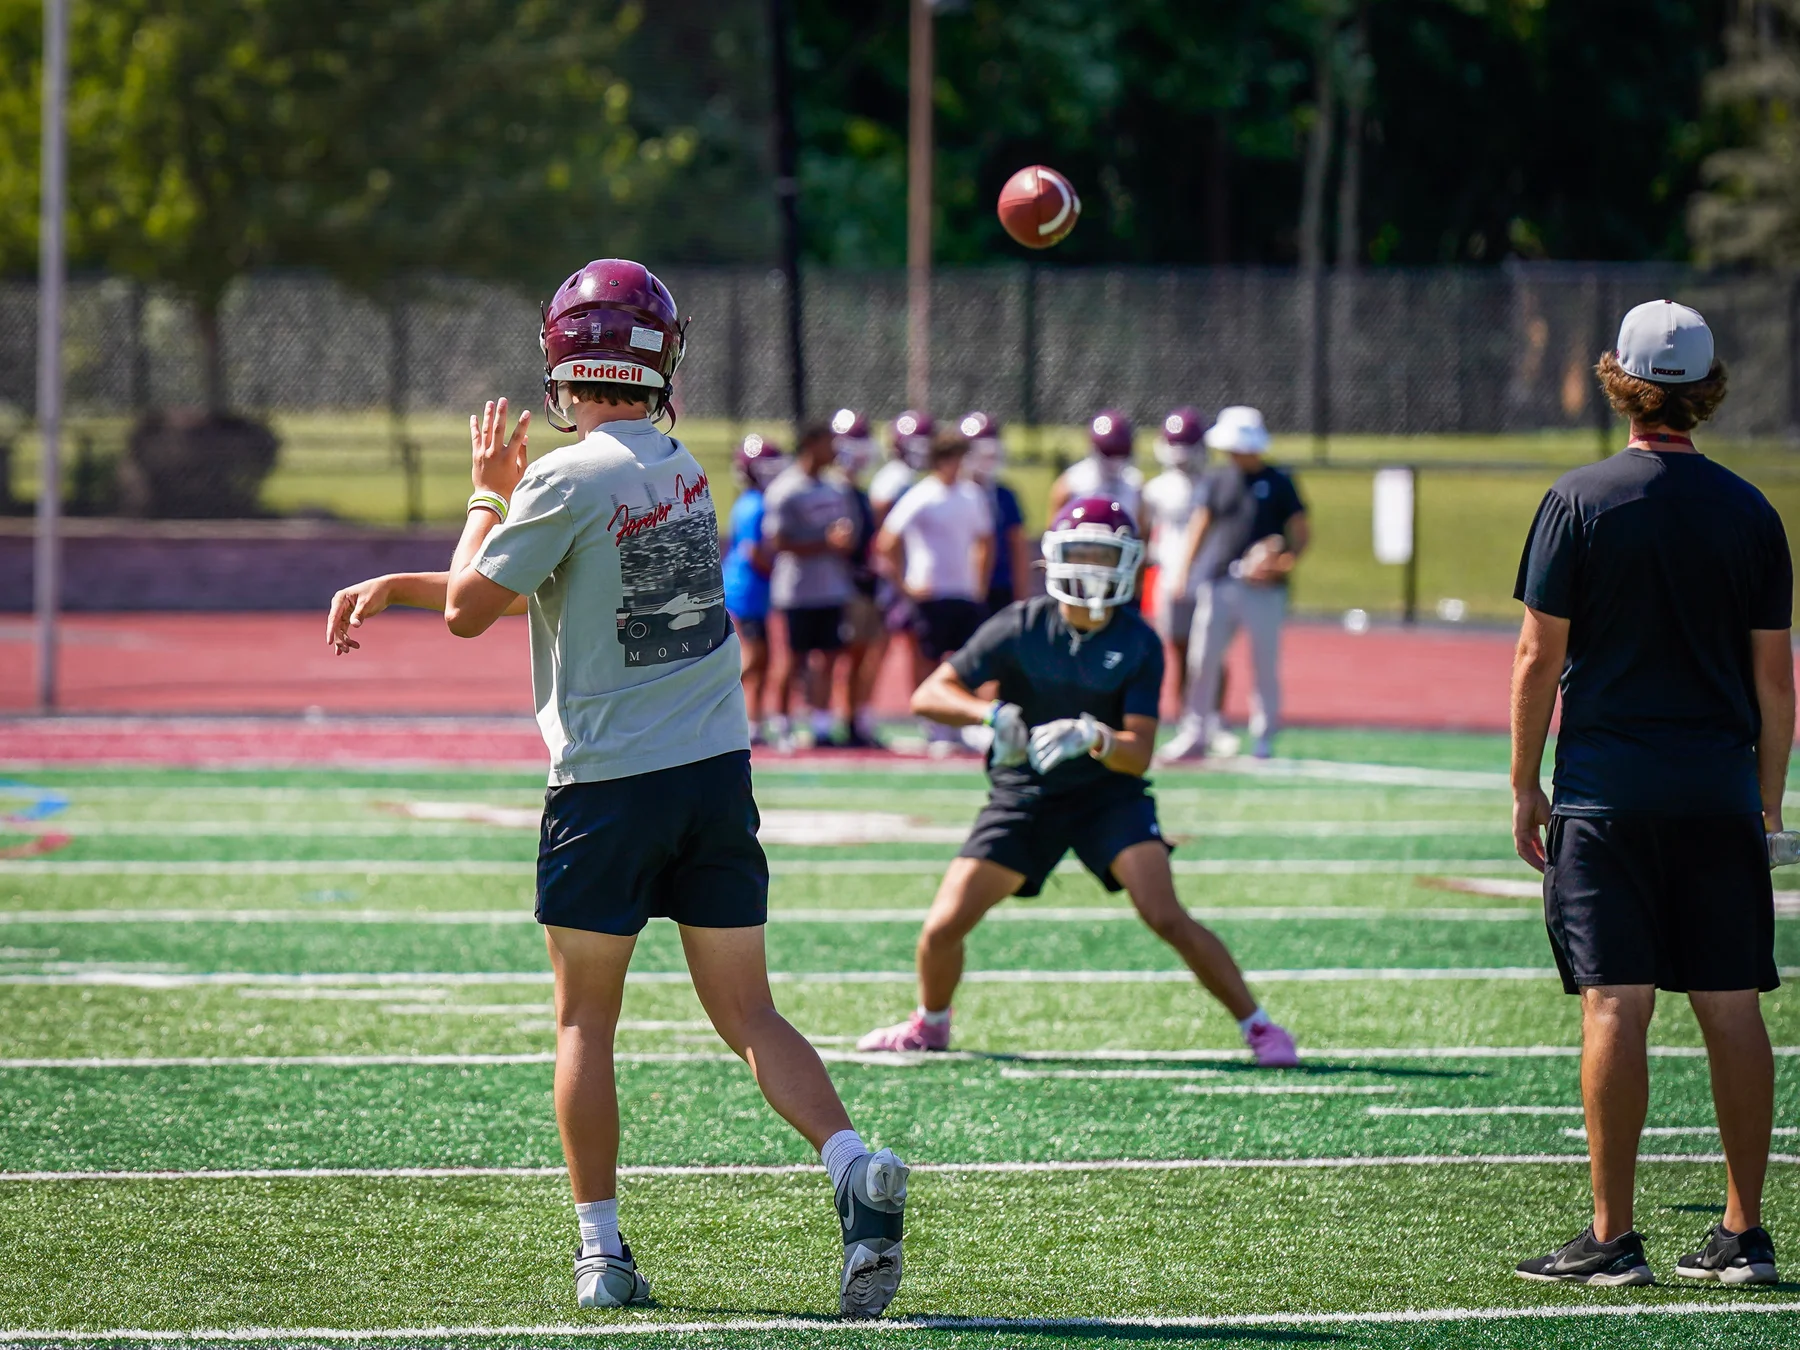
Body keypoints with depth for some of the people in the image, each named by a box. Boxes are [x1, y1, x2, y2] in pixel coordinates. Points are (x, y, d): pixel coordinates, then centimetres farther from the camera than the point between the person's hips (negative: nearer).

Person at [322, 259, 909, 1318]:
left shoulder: (566, 482, -15)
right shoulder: (682, 468, 8)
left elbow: (471, 608, -6)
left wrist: (489, 490, 6)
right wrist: (391, 588, 19)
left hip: (610, 784, -5)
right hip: (719, 767, 5)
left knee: (586, 1023, 8)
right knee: (749, 1013, 8)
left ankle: (603, 1250, 7)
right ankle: (857, 1171, -13)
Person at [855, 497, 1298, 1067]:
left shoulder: (1138, 644, -11)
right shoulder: (1020, 628, -11)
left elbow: (1138, 753, -15)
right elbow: (929, 695, -11)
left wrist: (1092, 737, -38)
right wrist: (992, 713, -30)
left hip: (1108, 795, -1)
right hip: (1023, 798, 1)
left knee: (1168, 918, -19)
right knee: (942, 928, -5)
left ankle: (1257, 1026, -6)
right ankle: (929, 1025, 26)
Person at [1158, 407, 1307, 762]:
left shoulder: (1278, 484, 1)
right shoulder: (1217, 480, 9)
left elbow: (1300, 532, 3)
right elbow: (1200, 526, 11)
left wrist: (1287, 558, -16)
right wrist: (1183, 570, 1)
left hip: (1264, 589, -3)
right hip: (1218, 583, 3)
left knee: (1265, 665, 4)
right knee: (1203, 660, 1)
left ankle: (1263, 739, 14)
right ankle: (1195, 736, 8)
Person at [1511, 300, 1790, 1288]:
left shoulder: (1581, 501, -4)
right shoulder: (1749, 513, 4)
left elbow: (1539, 658, -4)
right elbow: (1774, 675, 7)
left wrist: (1524, 788, 4)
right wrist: (1768, 798, 16)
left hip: (1607, 787, -3)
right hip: (1720, 783, 3)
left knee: (1616, 1006, -4)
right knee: (1732, 1009, 6)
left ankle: (1612, 1238, -5)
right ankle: (1743, 1235, 9)